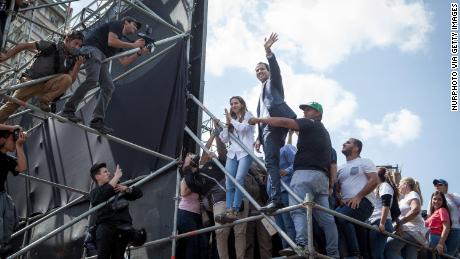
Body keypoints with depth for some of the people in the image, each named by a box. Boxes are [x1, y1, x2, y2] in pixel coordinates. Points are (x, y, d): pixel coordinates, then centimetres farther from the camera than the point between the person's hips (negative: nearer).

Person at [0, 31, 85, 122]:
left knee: (66, 79, -25)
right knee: (12, 104, -16)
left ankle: (44, 100, -14)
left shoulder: (71, 60, 2)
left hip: (47, 85, 3)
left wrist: (78, 65, -21)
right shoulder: (51, 46, -8)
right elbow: (24, 45, -3)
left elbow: (71, 80, -8)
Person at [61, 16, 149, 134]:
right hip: (92, 49, -9)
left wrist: (139, 53, 18)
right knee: (92, 80, -28)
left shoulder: (120, 40, 31)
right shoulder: (117, 24, 9)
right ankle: (68, 109, -22)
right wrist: (133, 45, -3)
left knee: (109, 87, -4)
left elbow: (124, 62, 26)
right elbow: (111, 41, -9)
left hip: (101, 57, 9)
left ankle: (97, 120, -11)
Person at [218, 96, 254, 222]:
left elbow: (243, 128, -12)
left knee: (239, 179, -20)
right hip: (232, 153, 6)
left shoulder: (248, 115, 9)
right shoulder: (231, 119, 23)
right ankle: (229, 211, -10)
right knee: (229, 183, -7)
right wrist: (227, 123, 6)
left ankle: (235, 210, -23)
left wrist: (231, 120, 1)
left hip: (245, 152, -5)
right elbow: (224, 139, 16)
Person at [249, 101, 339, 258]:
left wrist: (260, 120, 2)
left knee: (299, 210, -19)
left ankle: (302, 244, -36)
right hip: (323, 176, 9)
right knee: (325, 217, 6)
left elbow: (283, 122, -6)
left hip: (305, 173, -9)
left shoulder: (310, 124, 5)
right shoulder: (324, 132, 30)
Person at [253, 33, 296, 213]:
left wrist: (268, 52, -20)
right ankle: (276, 199, -13)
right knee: (271, 162, -6)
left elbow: (275, 69, -3)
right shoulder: (261, 93, 39)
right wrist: (259, 137, 21)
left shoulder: (274, 81, 21)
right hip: (267, 128, 7)